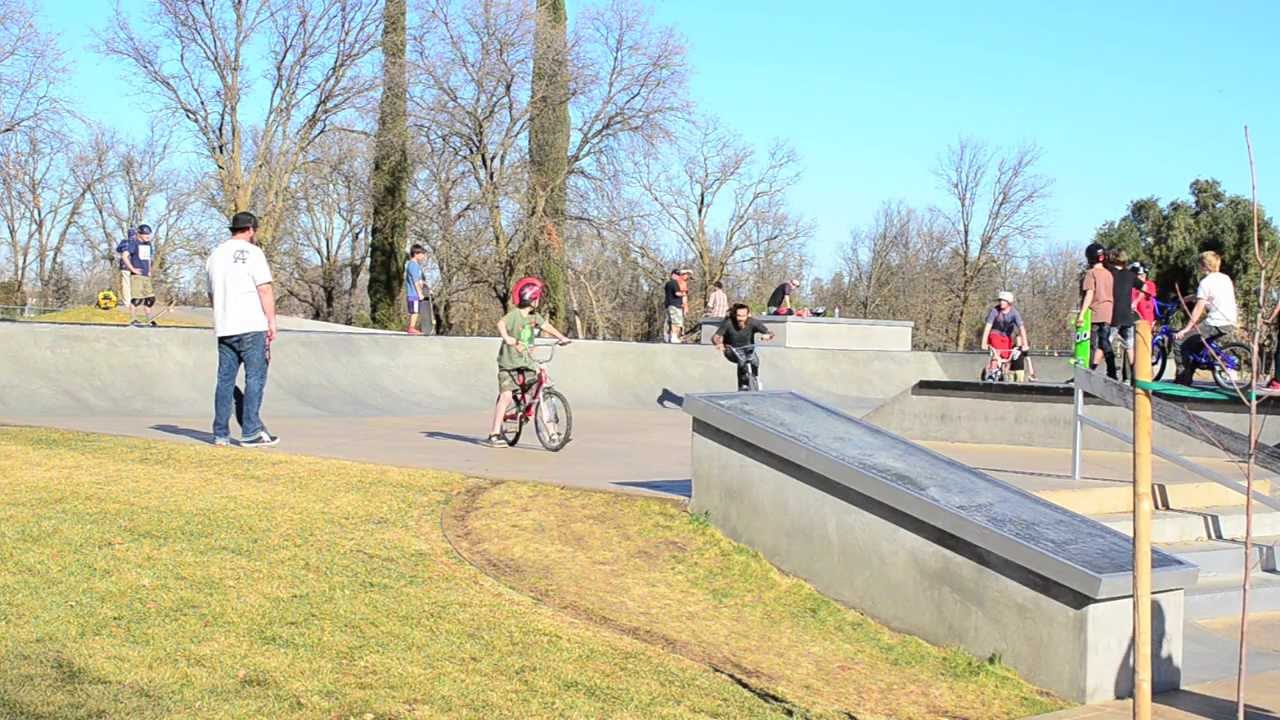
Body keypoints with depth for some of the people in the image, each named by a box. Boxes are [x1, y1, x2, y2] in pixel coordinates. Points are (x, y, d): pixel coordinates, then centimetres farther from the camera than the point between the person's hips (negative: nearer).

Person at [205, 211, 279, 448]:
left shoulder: (215, 255, 15)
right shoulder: (252, 252, -5)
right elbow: (265, 290, -11)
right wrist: (272, 322, -9)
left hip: (223, 328, 7)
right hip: (251, 326, -6)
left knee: (225, 379, 9)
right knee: (255, 378, -3)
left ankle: (221, 434, 9)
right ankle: (251, 433, -7)